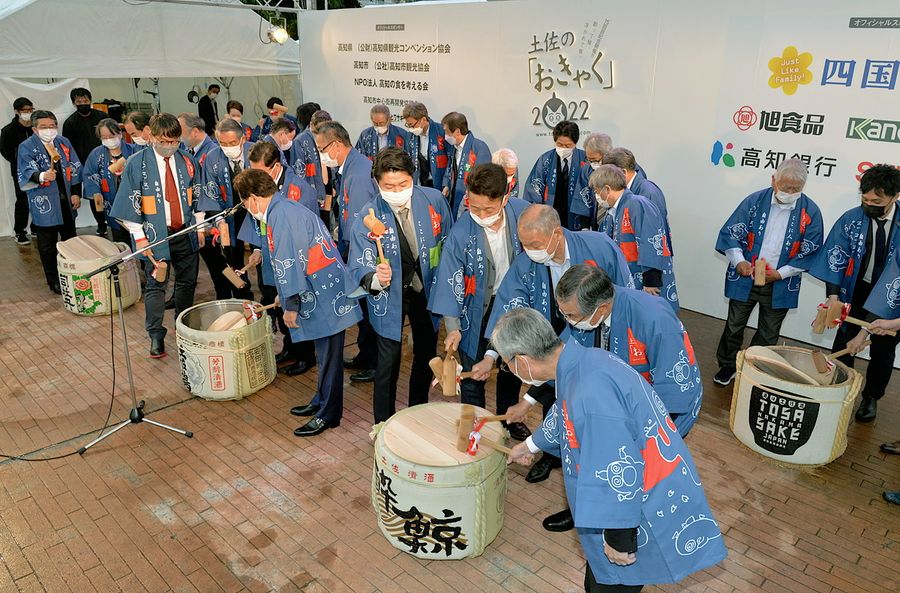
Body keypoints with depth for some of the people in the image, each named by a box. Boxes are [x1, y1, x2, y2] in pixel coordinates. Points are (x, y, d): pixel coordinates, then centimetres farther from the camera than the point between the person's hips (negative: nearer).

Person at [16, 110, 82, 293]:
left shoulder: (64, 142, 7)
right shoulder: (26, 147, -7)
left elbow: (75, 169, 9)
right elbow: (25, 173, -18)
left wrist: (76, 193, 2)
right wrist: (42, 176, -39)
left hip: (67, 202, 5)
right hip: (44, 204, -4)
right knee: (48, 246, 4)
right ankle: (54, 281, 16)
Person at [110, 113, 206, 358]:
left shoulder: (186, 160, 2)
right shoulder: (137, 163, -7)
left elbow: (197, 195, 10)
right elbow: (131, 203, -6)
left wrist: (200, 227, 8)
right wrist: (139, 237, -9)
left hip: (186, 232, 3)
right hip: (156, 236, -3)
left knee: (187, 282, 13)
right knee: (156, 286, 3)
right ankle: (156, 336, 11)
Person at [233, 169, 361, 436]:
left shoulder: (282, 216, -17)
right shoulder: (283, 209, 15)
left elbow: (290, 263, -20)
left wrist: (290, 304, -14)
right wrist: (286, 295, 32)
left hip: (326, 295, -10)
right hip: (322, 293, 10)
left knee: (328, 354, 1)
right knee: (324, 352, 20)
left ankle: (328, 414, 12)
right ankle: (322, 401, 34)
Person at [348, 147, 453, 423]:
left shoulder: (433, 200, -14)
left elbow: (449, 242, 0)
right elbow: (360, 267, -22)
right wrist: (375, 278, -44)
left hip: (428, 290, 4)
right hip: (390, 297, -3)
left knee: (426, 354, 19)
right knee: (389, 361, 1)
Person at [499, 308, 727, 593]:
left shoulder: (589, 393, -36)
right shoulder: (582, 359, -3)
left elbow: (620, 471, -33)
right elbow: (564, 415, 18)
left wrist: (618, 538, -19)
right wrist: (532, 444, 36)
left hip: (650, 509, -9)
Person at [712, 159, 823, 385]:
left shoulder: (810, 211, -8)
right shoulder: (754, 201, -8)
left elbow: (810, 251, -4)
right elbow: (731, 233, -5)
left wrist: (781, 273, -14)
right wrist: (739, 261, -20)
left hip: (780, 286, 0)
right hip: (745, 279, 0)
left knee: (768, 334, 15)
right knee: (734, 326, 13)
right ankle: (727, 366, 32)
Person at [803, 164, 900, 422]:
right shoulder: (851, 219, -12)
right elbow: (836, 258, -12)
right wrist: (833, 296, -22)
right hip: (857, 291, 0)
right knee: (843, 343, 9)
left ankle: (871, 397, 34)